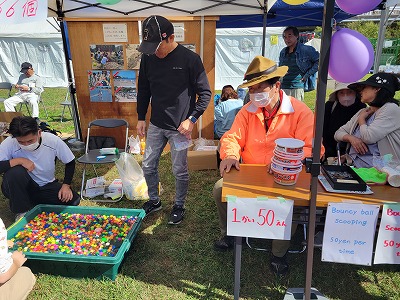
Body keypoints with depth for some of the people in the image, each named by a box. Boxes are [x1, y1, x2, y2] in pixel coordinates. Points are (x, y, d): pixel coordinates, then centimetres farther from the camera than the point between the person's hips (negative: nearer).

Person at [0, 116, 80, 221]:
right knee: (15, 172, -34)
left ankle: (35, 203, 6)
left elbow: (70, 162, -5)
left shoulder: (53, 140, -19)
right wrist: (19, 160, -34)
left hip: (48, 186, 2)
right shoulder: (8, 144, -22)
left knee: (73, 200, -20)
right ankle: (22, 211, -10)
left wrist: (66, 185, -14)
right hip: (21, 189, -1)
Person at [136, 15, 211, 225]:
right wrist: (141, 118, 10)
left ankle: (179, 206, 31)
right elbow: (143, 90, 12)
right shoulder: (148, 58, 0)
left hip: (179, 127, -4)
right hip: (156, 125, 5)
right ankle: (154, 201, 37)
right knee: (148, 166, 13)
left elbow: (205, 94, -8)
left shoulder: (190, 59, -14)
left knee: (180, 170, 7)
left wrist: (191, 119, -15)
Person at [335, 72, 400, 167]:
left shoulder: (391, 109, -6)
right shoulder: (362, 112, 15)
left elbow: (368, 137, -17)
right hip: (355, 167, 6)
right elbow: (338, 133, 14)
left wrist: (361, 119, 1)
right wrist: (351, 138, -7)